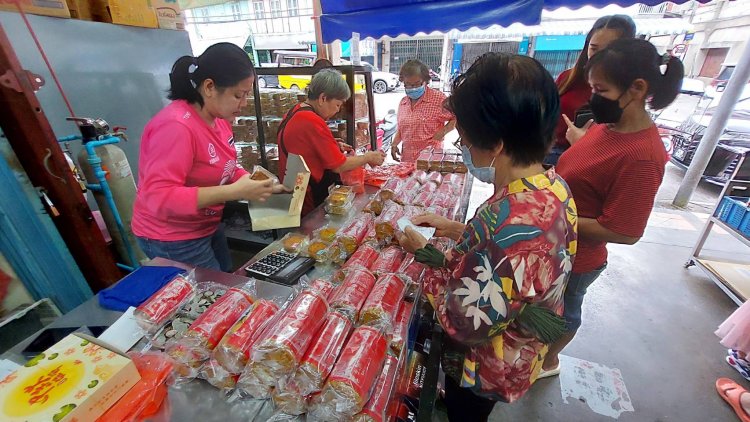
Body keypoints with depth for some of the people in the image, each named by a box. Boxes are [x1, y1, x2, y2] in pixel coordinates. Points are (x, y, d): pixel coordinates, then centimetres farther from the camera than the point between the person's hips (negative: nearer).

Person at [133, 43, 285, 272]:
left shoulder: (219, 117, -2)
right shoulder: (176, 126, -28)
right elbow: (159, 198, -32)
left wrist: (251, 181, -8)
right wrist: (234, 191, -35)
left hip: (208, 227, 8)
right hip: (172, 240, -7)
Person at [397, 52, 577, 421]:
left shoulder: (510, 222, -43)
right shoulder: (553, 184, -13)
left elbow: (463, 324, -31)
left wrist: (424, 252, -20)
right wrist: (451, 228, -2)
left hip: (485, 368, -6)